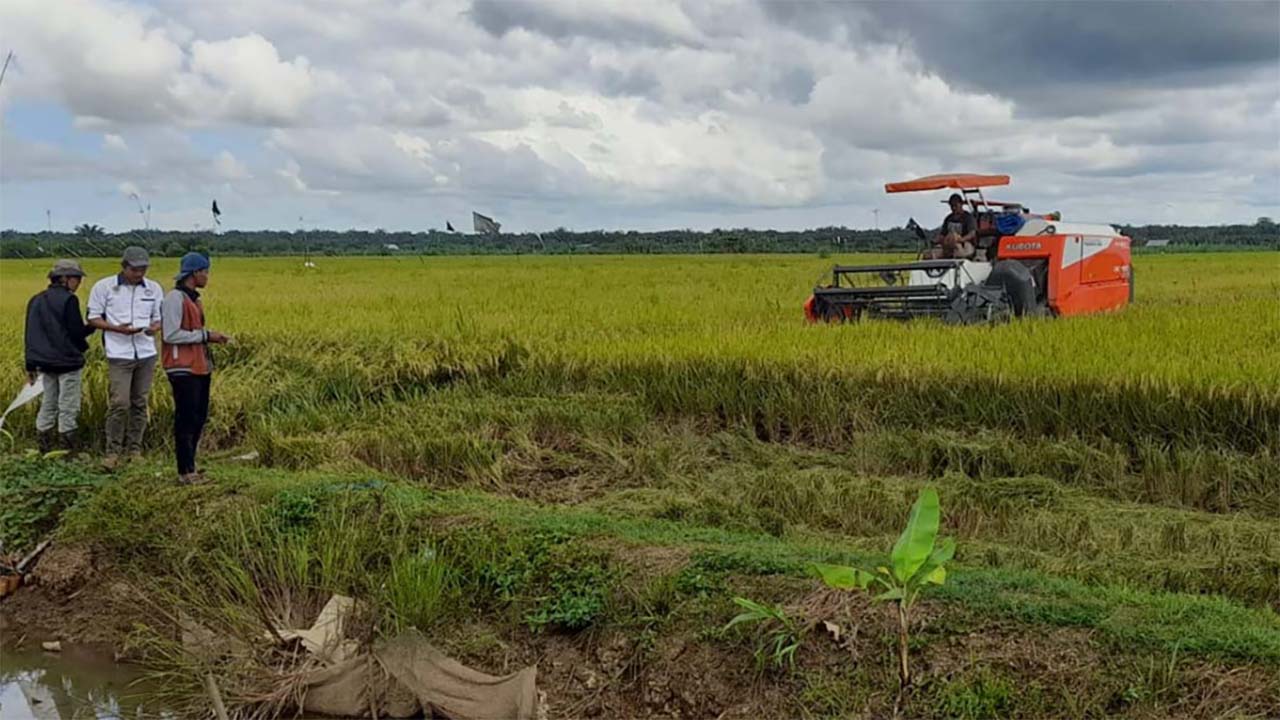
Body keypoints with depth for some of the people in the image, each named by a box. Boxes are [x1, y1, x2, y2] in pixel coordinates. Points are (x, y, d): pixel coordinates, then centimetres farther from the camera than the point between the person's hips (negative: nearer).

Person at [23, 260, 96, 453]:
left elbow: (30, 334, 13)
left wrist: (31, 365, 17)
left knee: (48, 404, 15)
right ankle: (69, 450, 1)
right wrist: (93, 326, 6)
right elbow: (76, 332, -14)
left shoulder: (36, 301, 11)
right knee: (68, 407, -1)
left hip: (45, 362, 7)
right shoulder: (68, 300, -12)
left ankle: (43, 448, 15)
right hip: (67, 362, -7)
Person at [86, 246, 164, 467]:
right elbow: (93, 318, 1)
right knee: (119, 403, -10)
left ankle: (135, 449, 18)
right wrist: (117, 328, -15)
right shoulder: (104, 287, -1)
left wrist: (154, 328, -10)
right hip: (119, 354, -3)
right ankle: (112, 452, 1)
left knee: (140, 403, 8)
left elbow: (159, 318, 15)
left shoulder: (154, 288, 8)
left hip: (146, 353, 3)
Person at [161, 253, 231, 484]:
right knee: (186, 420, -5)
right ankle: (186, 472, 0)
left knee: (199, 418, 11)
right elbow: (170, 335, -18)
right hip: (183, 369, -9)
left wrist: (211, 336, 5)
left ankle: (189, 466, 20)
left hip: (199, 367, 9)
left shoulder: (194, 298, 16)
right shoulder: (175, 298, -12)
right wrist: (204, 335, -14)